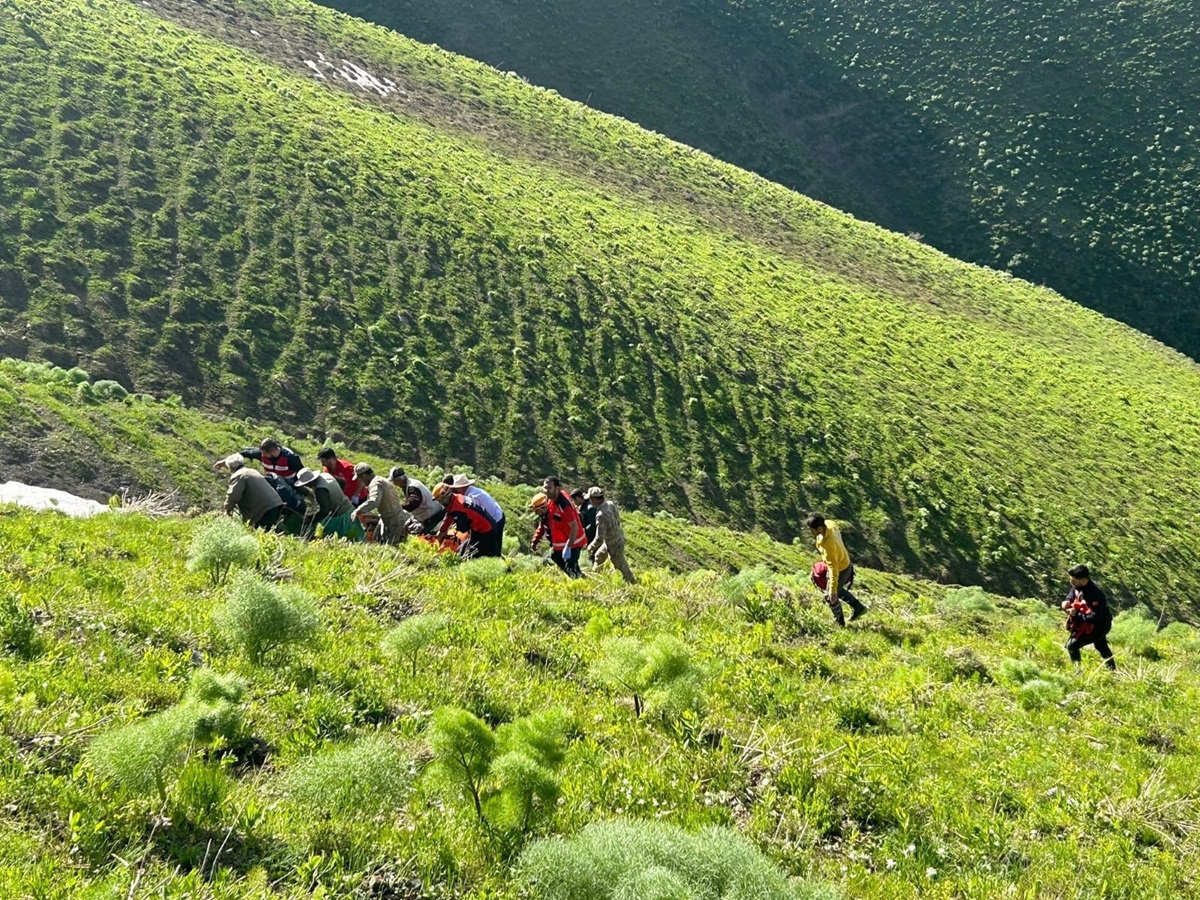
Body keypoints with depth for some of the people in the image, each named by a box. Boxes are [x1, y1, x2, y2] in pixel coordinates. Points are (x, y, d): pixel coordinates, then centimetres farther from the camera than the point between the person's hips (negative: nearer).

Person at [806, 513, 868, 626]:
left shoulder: (829, 545, -42)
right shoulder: (828, 524, -18)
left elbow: (833, 568, -37)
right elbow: (838, 534, 7)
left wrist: (833, 591, -32)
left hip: (841, 570, -8)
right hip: (844, 562, 9)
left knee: (830, 597, 14)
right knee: (837, 589, 31)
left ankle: (839, 622, 36)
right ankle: (858, 607, 42)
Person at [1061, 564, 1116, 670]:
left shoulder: (1094, 594, -38)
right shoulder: (1078, 586, -12)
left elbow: (1095, 617, -42)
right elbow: (1072, 593, 12)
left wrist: (1076, 615, -34)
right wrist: (1067, 601, -10)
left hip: (1098, 626, -10)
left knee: (1072, 645, -11)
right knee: (1101, 646, 29)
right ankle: (1113, 670, 50)